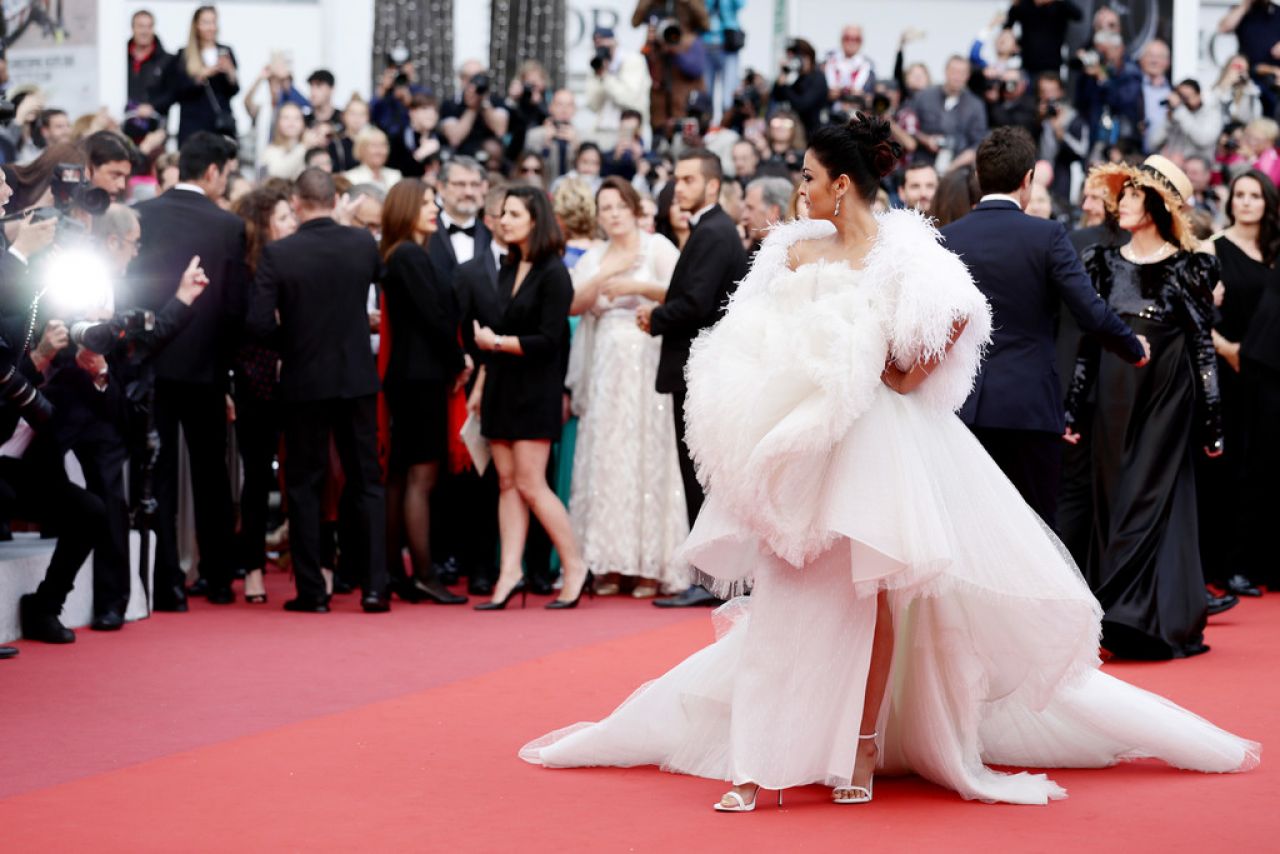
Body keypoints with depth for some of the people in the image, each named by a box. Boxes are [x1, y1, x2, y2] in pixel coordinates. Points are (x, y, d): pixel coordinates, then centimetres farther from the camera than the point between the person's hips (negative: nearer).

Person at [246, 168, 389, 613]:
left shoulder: (277, 254, -13)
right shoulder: (364, 243, -4)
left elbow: (258, 322, -16)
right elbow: (381, 279, 18)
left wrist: (287, 323, 5)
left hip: (304, 381, -2)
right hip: (358, 377, 2)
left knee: (305, 485, 8)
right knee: (366, 481, 9)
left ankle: (312, 590, 8)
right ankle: (375, 585, 5)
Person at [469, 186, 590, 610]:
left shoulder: (553, 274, -9)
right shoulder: (507, 270, 13)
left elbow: (548, 340, -15)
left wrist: (498, 343, -12)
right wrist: (480, 384, 13)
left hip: (535, 390, -7)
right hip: (502, 386, 7)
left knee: (530, 484, -8)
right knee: (507, 483, 3)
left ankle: (575, 569, 2)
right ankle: (509, 575, 2)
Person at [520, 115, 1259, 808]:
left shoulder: (901, 253, -5)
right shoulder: (797, 251, 10)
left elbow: (959, 316, -18)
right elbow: (758, 346, 12)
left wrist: (911, 375, -12)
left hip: (877, 437, -4)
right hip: (804, 441, 4)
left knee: (869, 593, 0)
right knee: (790, 595, 2)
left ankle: (862, 750, 11)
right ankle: (762, 762, 3)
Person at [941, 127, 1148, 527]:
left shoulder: (946, 238, 3)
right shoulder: (1047, 236, -6)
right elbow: (1092, 314, -10)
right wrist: (1135, 349, 8)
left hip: (964, 407, 3)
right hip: (1029, 406, -3)